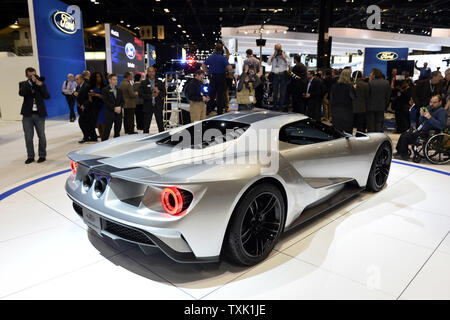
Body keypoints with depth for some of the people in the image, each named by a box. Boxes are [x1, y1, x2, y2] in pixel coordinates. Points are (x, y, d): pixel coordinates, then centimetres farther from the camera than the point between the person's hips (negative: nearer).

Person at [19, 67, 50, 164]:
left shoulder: (41, 84, 5)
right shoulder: (23, 84, 5)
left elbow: (47, 96, -7)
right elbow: (21, 93, -16)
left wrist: (40, 85, -17)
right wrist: (30, 82, -17)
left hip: (39, 114, 0)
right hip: (27, 115, 0)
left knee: (41, 136, 6)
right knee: (28, 137, 5)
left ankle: (42, 155, 18)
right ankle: (30, 156, 15)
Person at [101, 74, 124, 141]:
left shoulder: (119, 90, 14)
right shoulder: (105, 90, -2)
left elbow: (122, 101, 10)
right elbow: (106, 101, -10)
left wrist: (120, 107, -10)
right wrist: (114, 108, -18)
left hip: (118, 113, 5)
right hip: (109, 113, -5)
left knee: (117, 130, 8)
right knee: (107, 130, -4)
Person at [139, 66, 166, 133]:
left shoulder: (159, 83, 8)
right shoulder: (143, 83, 3)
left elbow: (164, 94, 3)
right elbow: (140, 94, -6)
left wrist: (158, 92, -18)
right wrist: (151, 96, -17)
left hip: (158, 106, 1)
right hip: (148, 107, -1)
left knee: (160, 125, 4)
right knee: (146, 125, 4)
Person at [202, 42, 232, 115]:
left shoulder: (210, 57, 4)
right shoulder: (223, 58, -10)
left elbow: (203, 66, 11)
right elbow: (230, 68, -18)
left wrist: (208, 72, 15)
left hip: (212, 77, 4)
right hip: (221, 77, -4)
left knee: (211, 94, 13)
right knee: (220, 95, 4)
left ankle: (208, 110, 15)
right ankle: (220, 111, 8)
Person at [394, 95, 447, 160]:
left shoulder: (442, 111, -11)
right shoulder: (429, 108, 13)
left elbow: (441, 126, -25)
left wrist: (430, 118, -28)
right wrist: (422, 115, -4)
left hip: (429, 134, -9)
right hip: (421, 130, 9)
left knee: (405, 137, -18)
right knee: (403, 134, 5)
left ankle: (404, 155, -3)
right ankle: (399, 152, 12)